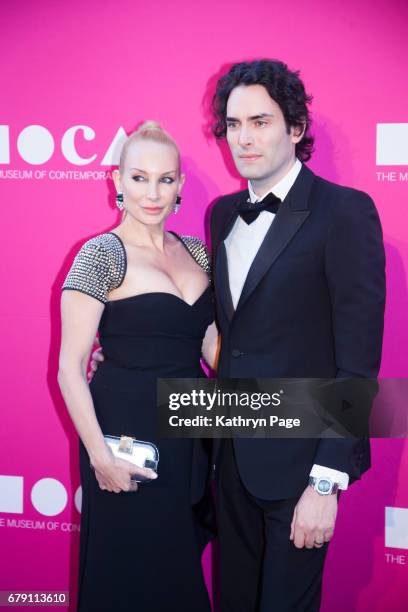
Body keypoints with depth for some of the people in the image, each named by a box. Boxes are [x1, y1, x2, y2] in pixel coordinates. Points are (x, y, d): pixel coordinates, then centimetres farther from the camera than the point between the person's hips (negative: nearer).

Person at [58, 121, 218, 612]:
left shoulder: (195, 252, 6)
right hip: (127, 432, -5)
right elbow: (70, 367, -13)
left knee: (180, 567, 19)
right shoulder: (101, 254, -12)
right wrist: (99, 453, -18)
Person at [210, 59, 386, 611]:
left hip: (298, 459, -6)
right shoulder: (224, 213, 8)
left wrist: (326, 481, -18)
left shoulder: (345, 212, -13)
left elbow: (358, 361, -16)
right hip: (232, 452, 6)